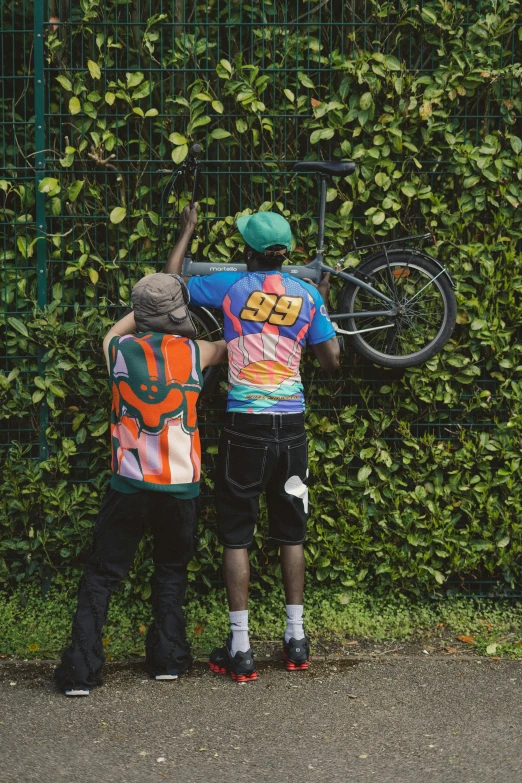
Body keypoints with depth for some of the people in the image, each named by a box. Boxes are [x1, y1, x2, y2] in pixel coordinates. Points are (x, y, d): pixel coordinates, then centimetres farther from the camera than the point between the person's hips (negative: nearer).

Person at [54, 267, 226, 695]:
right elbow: (226, 347, 22)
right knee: (171, 571, 20)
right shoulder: (194, 352, -1)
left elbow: (117, 329, 24)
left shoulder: (119, 349, -2)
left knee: (101, 576, 6)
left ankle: (81, 671, -1)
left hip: (130, 484, 0)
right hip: (181, 485, 0)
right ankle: (168, 658, 18)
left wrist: (149, 305, 32)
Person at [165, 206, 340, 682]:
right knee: (292, 534, 14)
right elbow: (331, 360, 8)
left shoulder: (229, 286, -4)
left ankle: (240, 649, 2)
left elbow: (170, 283, 11)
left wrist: (188, 230, 24)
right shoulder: (308, 295, 2)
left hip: (245, 426, -3)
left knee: (237, 536, 3)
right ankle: (296, 639, 19)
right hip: (291, 426, 3)